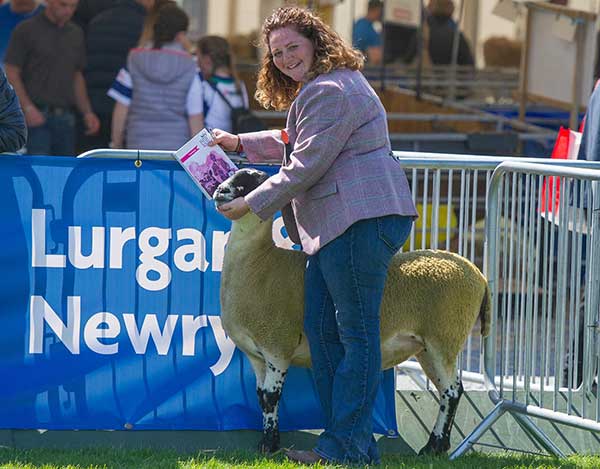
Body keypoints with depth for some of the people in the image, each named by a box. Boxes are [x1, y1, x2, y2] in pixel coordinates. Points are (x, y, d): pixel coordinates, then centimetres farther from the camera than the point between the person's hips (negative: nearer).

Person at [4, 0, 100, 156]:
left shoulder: (76, 34, 13)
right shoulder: (26, 30, -4)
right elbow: (11, 74, -6)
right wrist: (28, 108, -19)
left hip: (65, 119, 6)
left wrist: (87, 112, 8)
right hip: (37, 115, -6)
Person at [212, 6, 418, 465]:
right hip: (338, 225, 12)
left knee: (356, 332, -8)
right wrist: (240, 143, 36)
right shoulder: (321, 87, 23)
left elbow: (305, 165, -17)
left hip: (363, 221, -12)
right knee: (320, 325, 12)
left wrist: (251, 204, -10)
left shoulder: (329, 93, -14)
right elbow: (297, 141, 40)